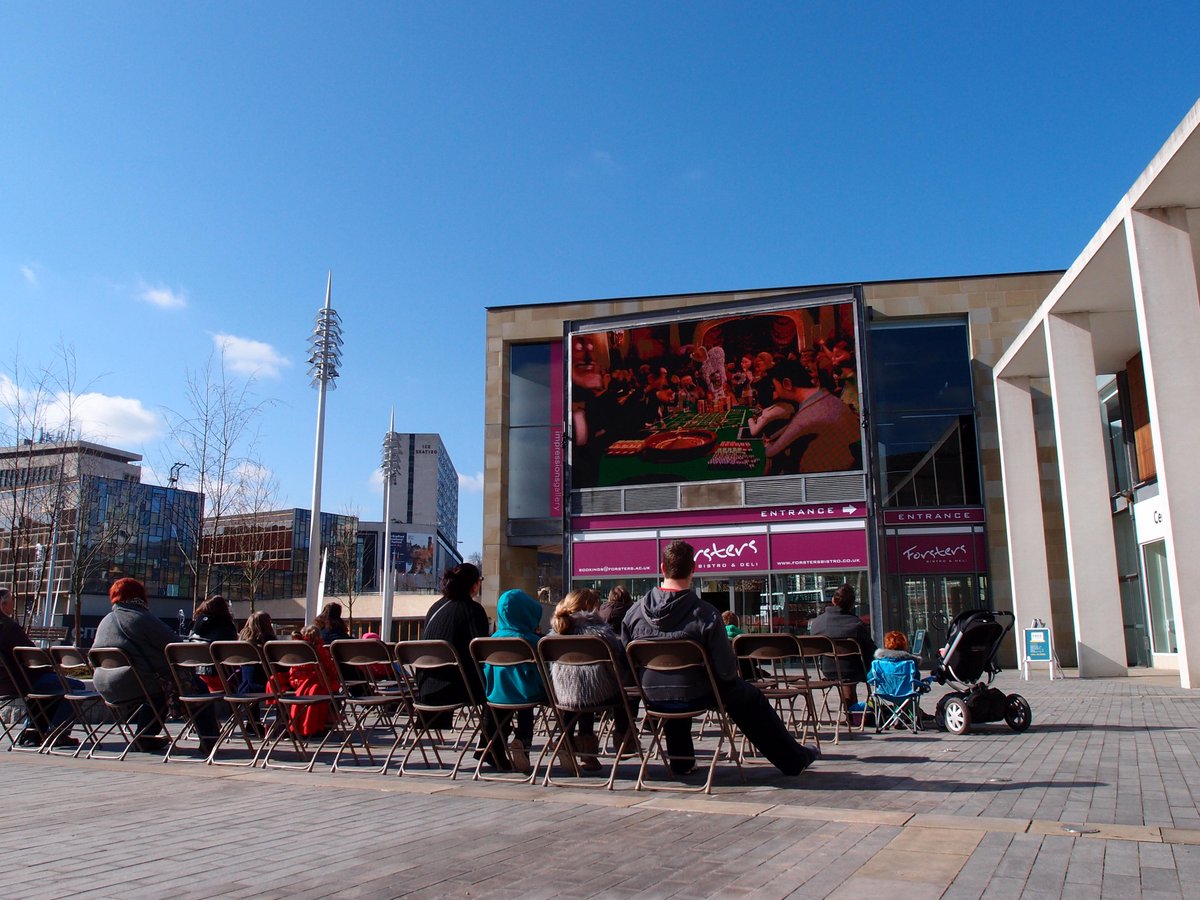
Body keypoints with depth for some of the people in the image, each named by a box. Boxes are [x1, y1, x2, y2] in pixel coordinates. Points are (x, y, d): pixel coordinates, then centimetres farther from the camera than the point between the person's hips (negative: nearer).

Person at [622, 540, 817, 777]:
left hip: (652, 698, 4)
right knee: (751, 699, 21)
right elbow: (727, 669, -20)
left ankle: (681, 761, 48)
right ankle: (794, 759, 34)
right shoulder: (706, 613, -22)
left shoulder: (634, 612, -10)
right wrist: (733, 670, 4)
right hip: (694, 697, -4)